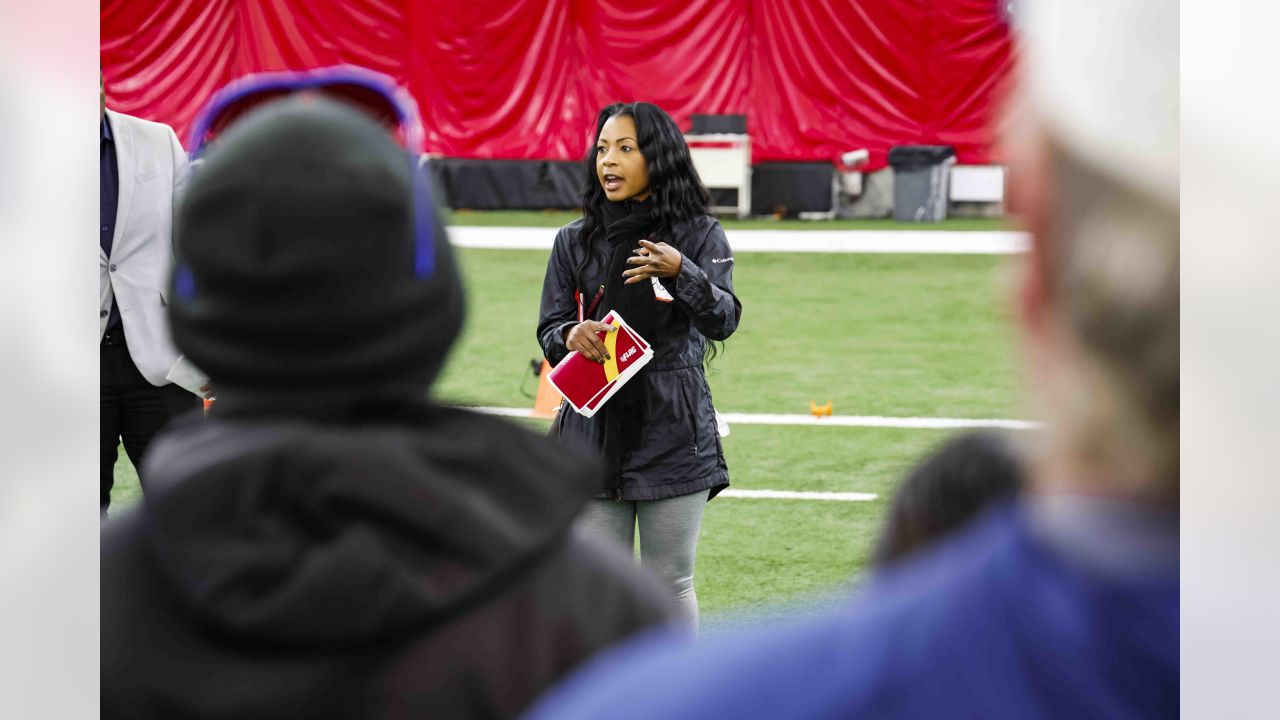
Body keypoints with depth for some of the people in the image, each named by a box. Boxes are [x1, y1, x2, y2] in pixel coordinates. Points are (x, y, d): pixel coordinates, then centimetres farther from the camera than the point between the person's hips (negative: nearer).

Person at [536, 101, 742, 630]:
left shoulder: (700, 235, 1)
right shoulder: (574, 241, 7)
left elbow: (723, 320, -11)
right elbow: (548, 331, 10)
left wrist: (680, 272, -29)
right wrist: (571, 335, -14)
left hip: (672, 429, -2)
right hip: (594, 425, 2)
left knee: (670, 584, 4)